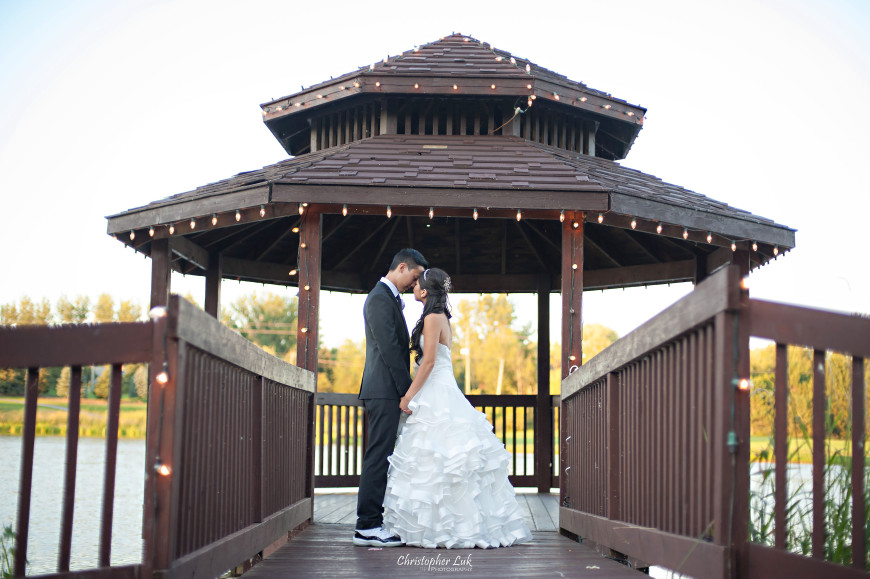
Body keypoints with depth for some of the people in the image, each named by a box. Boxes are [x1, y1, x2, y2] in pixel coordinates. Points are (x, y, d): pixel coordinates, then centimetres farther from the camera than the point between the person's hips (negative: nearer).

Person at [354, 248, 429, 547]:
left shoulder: (389, 297, 21)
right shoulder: (380, 298, -12)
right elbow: (389, 348, -17)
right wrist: (406, 390, -16)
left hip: (387, 391, 11)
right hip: (385, 390, -11)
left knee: (380, 457, 10)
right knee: (379, 456, -9)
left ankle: (370, 523, 14)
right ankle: (367, 527, -7)